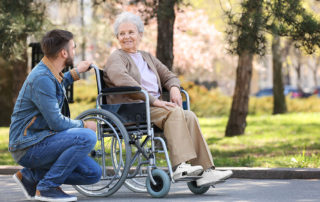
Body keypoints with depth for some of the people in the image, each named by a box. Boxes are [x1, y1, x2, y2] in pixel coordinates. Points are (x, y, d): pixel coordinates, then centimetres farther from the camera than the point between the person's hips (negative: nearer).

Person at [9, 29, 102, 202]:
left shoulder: (50, 73, 11)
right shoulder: (42, 79, -21)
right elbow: (57, 123, -22)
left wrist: (75, 73, 33)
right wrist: (84, 125, -5)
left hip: (40, 139, 10)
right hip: (28, 147, -10)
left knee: (93, 173, 2)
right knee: (87, 137, -27)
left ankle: (30, 176, 10)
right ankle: (46, 187, -15)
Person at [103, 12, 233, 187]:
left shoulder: (147, 57, 27)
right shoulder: (116, 58, 3)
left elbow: (168, 75, 28)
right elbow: (122, 80, -17)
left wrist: (174, 88, 2)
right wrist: (153, 100, -23)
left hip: (154, 106, 7)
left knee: (189, 116, -20)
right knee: (174, 112, -31)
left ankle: (206, 170, -28)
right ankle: (180, 167, -41)